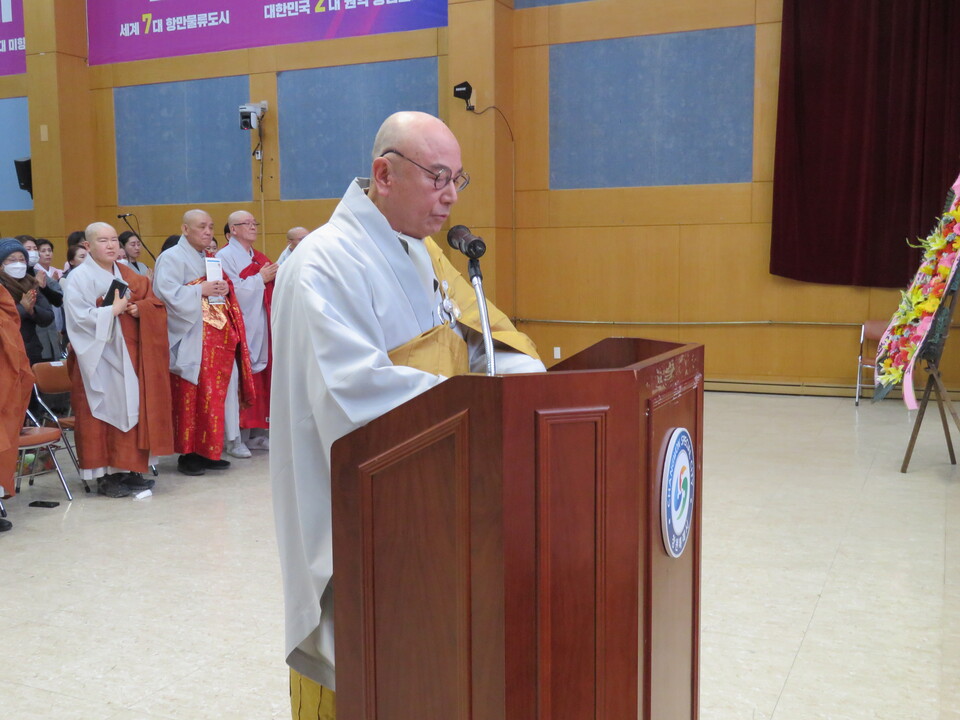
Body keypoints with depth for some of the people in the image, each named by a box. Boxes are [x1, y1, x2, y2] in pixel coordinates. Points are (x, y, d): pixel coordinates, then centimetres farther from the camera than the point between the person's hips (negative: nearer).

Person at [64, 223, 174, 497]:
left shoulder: (129, 276, 14)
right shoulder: (80, 277, -6)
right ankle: (106, 475, 2)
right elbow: (79, 317, -15)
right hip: (100, 356, -6)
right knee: (107, 410, -6)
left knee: (133, 408, 6)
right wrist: (112, 310, -16)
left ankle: (129, 470, 15)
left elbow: (154, 303, 13)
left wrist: (139, 309, -7)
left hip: (130, 354, 6)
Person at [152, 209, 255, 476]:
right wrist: (201, 290, -16)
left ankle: (207, 451, 15)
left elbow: (223, 289, 24)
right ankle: (187, 454, 0)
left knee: (215, 394, 8)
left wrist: (225, 289, 2)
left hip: (218, 338, 8)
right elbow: (168, 294, -17)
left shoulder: (211, 259, 20)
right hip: (191, 340, -8)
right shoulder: (172, 258, -4)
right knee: (190, 396, -7)